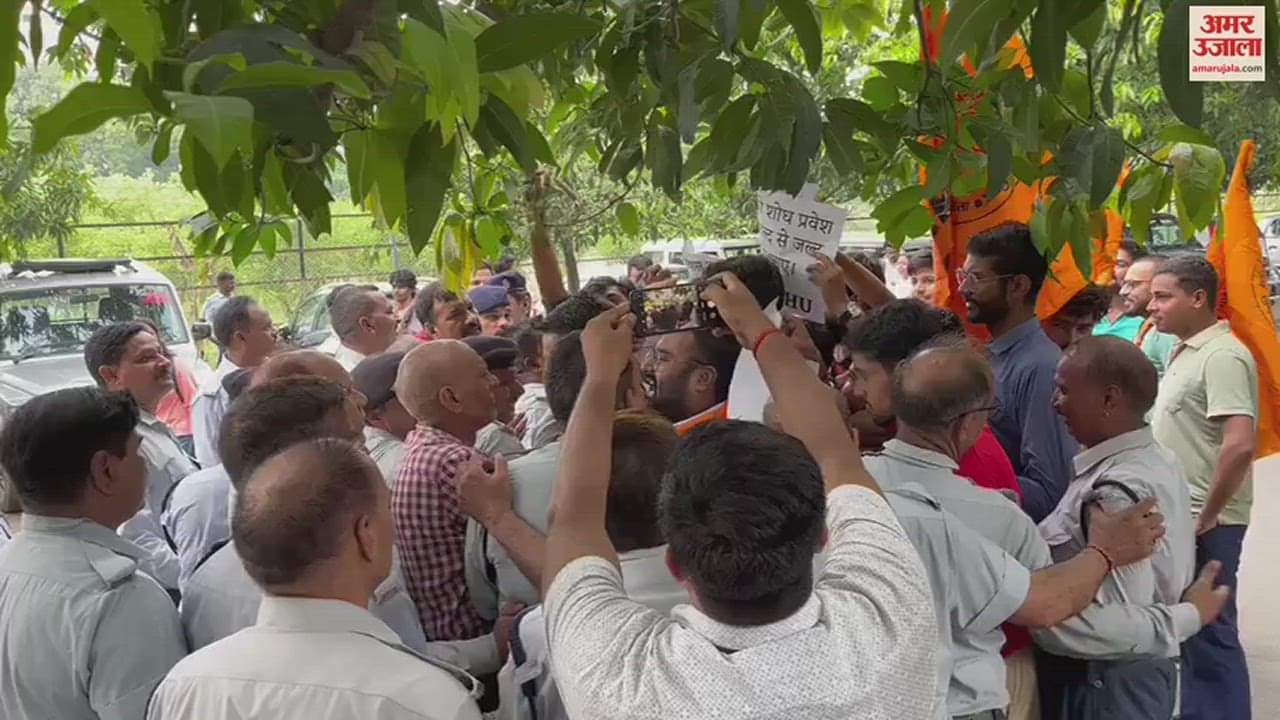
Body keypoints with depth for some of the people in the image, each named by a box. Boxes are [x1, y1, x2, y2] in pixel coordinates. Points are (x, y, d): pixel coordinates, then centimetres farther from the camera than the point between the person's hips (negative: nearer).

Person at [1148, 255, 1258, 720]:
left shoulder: (1221, 356, -17)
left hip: (1203, 525, -9)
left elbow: (1240, 445, -26)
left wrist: (1205, 518, -19)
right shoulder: (1185, 352, 12)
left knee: (1209, 633, 1)